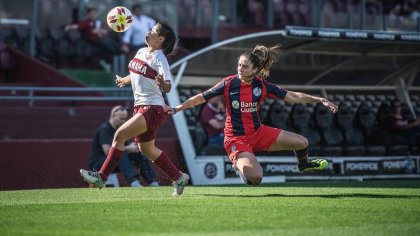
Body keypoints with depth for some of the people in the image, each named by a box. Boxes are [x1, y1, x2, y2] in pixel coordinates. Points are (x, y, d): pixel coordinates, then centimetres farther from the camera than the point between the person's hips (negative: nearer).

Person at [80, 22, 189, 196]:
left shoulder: (159, 58, -13)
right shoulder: (141, 52, 10)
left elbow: (167, 89, -20)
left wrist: (162, 82, -41)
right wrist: (124, 81, 45)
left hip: (152, 109, -9)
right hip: (140, 106, 9)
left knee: (120, 135, -18)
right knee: (147, 149, 15)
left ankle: (102, 177, -14)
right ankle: (179, 178, 28)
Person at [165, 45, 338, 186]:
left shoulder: (262, 85, -5)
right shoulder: (229, 83, -13)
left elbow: (294, 97, -1)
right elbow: (201, 98, -5)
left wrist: (320, 100, -8)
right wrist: (176, 109, -9)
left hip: (258, 133, 4)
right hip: (236, 138, -4)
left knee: (302, 142, -1)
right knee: (255, 178, -28)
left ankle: (303, 164, 36)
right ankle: (240, 166, 10)